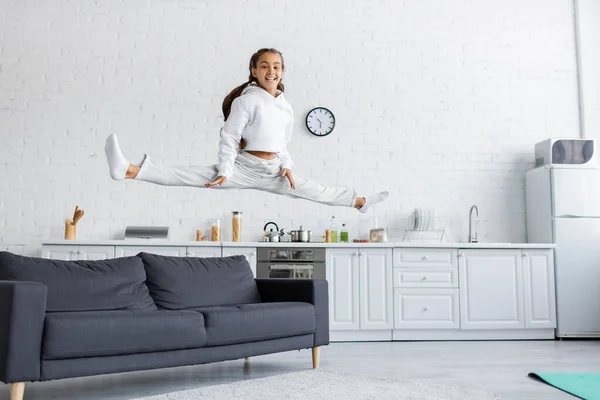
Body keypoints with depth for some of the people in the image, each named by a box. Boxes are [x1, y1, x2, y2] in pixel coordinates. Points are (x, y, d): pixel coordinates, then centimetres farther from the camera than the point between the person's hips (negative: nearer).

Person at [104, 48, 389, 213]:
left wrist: (287, 166, 6)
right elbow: (229, 136, -13)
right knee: (189, 175, -23)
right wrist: (224, 172, -18)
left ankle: (360, 202, 33)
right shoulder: (247, 99, -11)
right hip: (245, 167, -5)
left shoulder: (286, 107, 9)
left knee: (314, 191, 15)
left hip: (273, 171, 5)